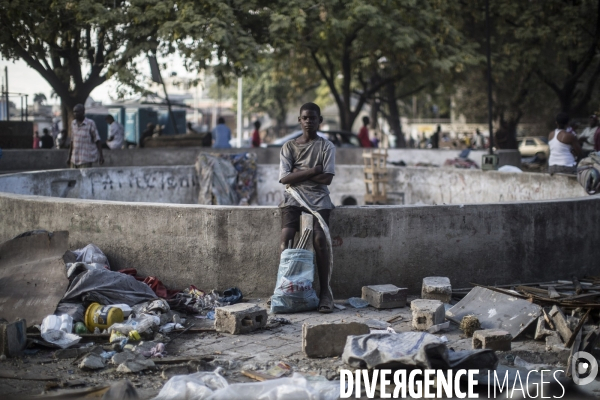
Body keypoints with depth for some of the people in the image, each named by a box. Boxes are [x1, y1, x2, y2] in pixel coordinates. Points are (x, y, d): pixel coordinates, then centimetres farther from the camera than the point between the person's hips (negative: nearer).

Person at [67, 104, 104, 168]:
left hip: (86, 159, -6)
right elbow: (72, 141, 16)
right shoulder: (73, 123, 8)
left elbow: (97, 140, -6)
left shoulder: (90, 123, -9)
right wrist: (69, 157, 16)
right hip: (74, 159, 6)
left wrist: (101, 156, -12)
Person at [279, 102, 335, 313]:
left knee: (320, 239, -25)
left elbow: (327, 179, -3)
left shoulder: (326, 146, 10)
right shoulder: (289, 146, 14)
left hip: (318, 198, -1)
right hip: (293, 197, 1)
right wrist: (312, 171, -5)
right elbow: (284, 178, 0)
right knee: (286, 238, -25)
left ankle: (325, 292, -20)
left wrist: (298, 173, -2)